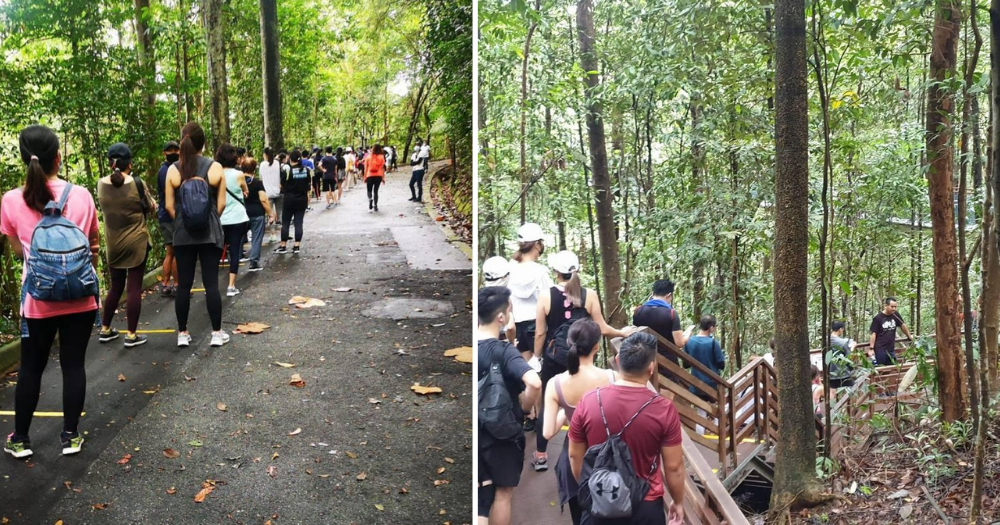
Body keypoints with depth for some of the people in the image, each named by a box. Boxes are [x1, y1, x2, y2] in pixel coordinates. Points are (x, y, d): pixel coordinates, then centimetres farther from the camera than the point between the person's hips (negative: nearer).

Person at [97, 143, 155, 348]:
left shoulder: (101, 184, -3)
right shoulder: (136, 183, -14)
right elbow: (150, 208, 0)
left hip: (112, 244, 4)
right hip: (136, 242, -4)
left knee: (116, 286, 18)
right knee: (134, 288, 1)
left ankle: (105, 330, 24)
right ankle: (131, 335, 3)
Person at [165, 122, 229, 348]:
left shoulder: (173, 170, -4)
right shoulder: (215, 167, -6)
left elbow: (169, 206, -1)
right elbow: (221, 203, -2)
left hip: (182, 234, 1)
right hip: (210, 232, -1)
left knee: (184, 284, 7)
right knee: (211, 282, 3)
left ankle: (182, 333, 14)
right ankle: (217, 333, 7)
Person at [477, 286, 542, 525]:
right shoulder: (503, 351, -21)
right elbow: (534, 382, -35)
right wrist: (525, 408, -16)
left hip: (477, 432, 4)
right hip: (502, 433, -4)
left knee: (481, 495, 12)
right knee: (502, 492, 15)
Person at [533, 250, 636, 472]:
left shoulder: (545, 296, -9)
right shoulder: (589, 295, -8)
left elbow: (540, 333, -4)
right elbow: (601, 329, -5)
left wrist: (536, 357, 10)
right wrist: (623, 332, 13)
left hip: (554, 358, 0)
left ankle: (540, 456, 17)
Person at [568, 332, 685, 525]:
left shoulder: (588, 402, -11)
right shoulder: (664, 409, -17)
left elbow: (575, 456, 1)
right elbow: (673, 467, -9)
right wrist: (678, 502, 8)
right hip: (645, 507, -1)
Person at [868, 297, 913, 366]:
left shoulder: (895, 315, 3)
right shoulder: (878, 318, -9)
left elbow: (903, 325, 19)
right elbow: (873, 333, -9)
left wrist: (909, 336, 30)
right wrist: (871, 348, -14)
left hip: (891, 350, 5)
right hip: (880, 350, -5)